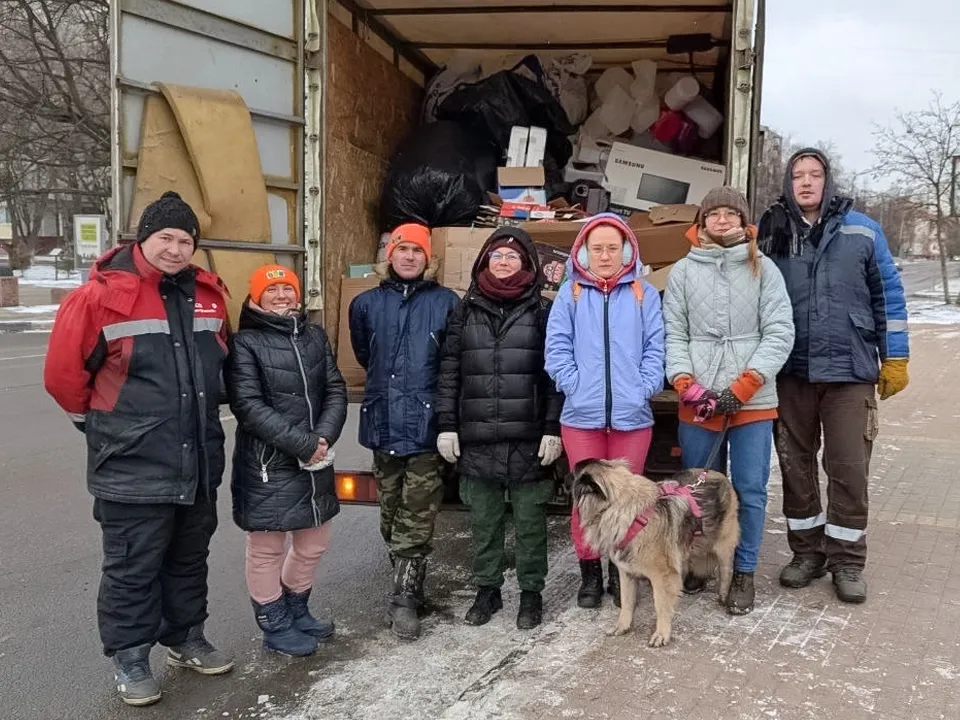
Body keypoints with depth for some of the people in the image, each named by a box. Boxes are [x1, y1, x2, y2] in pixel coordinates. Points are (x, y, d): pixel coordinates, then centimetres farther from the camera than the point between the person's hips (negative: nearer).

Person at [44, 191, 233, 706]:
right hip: (133, 468, -5)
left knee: (188, 560, 19)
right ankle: (129, 658, 23)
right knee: (132, 568, 6)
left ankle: (185, 638, 36)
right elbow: (63, 373, -7)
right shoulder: (103, 295, -12)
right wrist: (99, 422, 3)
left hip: (198, 463, 6)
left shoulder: (209, 295, 5)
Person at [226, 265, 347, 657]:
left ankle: (296, 610, 37)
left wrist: (323, 438, -12)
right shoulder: (245, 342, -7)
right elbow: (248, 406, -16)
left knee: (313, 543, 17)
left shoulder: (315, 336, 10)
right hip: (266, 465, -6)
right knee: (268, 549, 7)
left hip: (317, 460, 6)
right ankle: (276, 625, 24)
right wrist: (302, 444, -19)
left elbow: (336, 391, 5)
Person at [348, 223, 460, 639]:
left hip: (427, 424, -3)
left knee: (417, 519, -4)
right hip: (383, 422, 3)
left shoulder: (446, 302, 1)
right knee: (390, 514, 11)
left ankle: (404, 598, 1)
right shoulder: (367, 304, 9)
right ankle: (409, 587, 25)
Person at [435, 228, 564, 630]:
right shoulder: (465, 311, 8)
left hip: (528, 438, -2)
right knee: (483, 520, 12)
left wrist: (553, 428, -8)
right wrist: (447, 426, 1)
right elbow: (449, 373, 7)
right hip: (476, 438, 2)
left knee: (530, 520, 7)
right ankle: (487, 589, 27)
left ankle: (531, 593, 22)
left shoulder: (542, 311, 2)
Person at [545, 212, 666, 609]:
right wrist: (577, 387, -11)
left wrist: (643, 390, -10)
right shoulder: (570, 293, 5)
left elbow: (655, 348, 2)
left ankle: (621, 572, 25)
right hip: (581, 415, 0)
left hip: (632, 415, 1)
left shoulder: (644, 293, 7)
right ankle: (590, 573, 22)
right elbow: (557, 349, 0)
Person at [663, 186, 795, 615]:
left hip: (754, 401, -1)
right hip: (697, 403, 1)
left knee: (749, 491, 3)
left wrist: (742, 388, -11)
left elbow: (780, 333, -2)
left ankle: (744, 572, 19)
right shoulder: (683, 271, 7)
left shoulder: (763, 269, 4)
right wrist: (687, 385, -9)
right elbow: (673, 333, 5)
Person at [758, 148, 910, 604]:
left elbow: (887, 295, 6)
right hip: (790, 373, 2)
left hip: (850, 371, -1)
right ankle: (808, 552, 25)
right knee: (796, 466, 10)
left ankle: (847, 560, 15)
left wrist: (895, 358, 3)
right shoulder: (771, 234, 4)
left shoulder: (861, 231, 3)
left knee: (849, 468, 0)